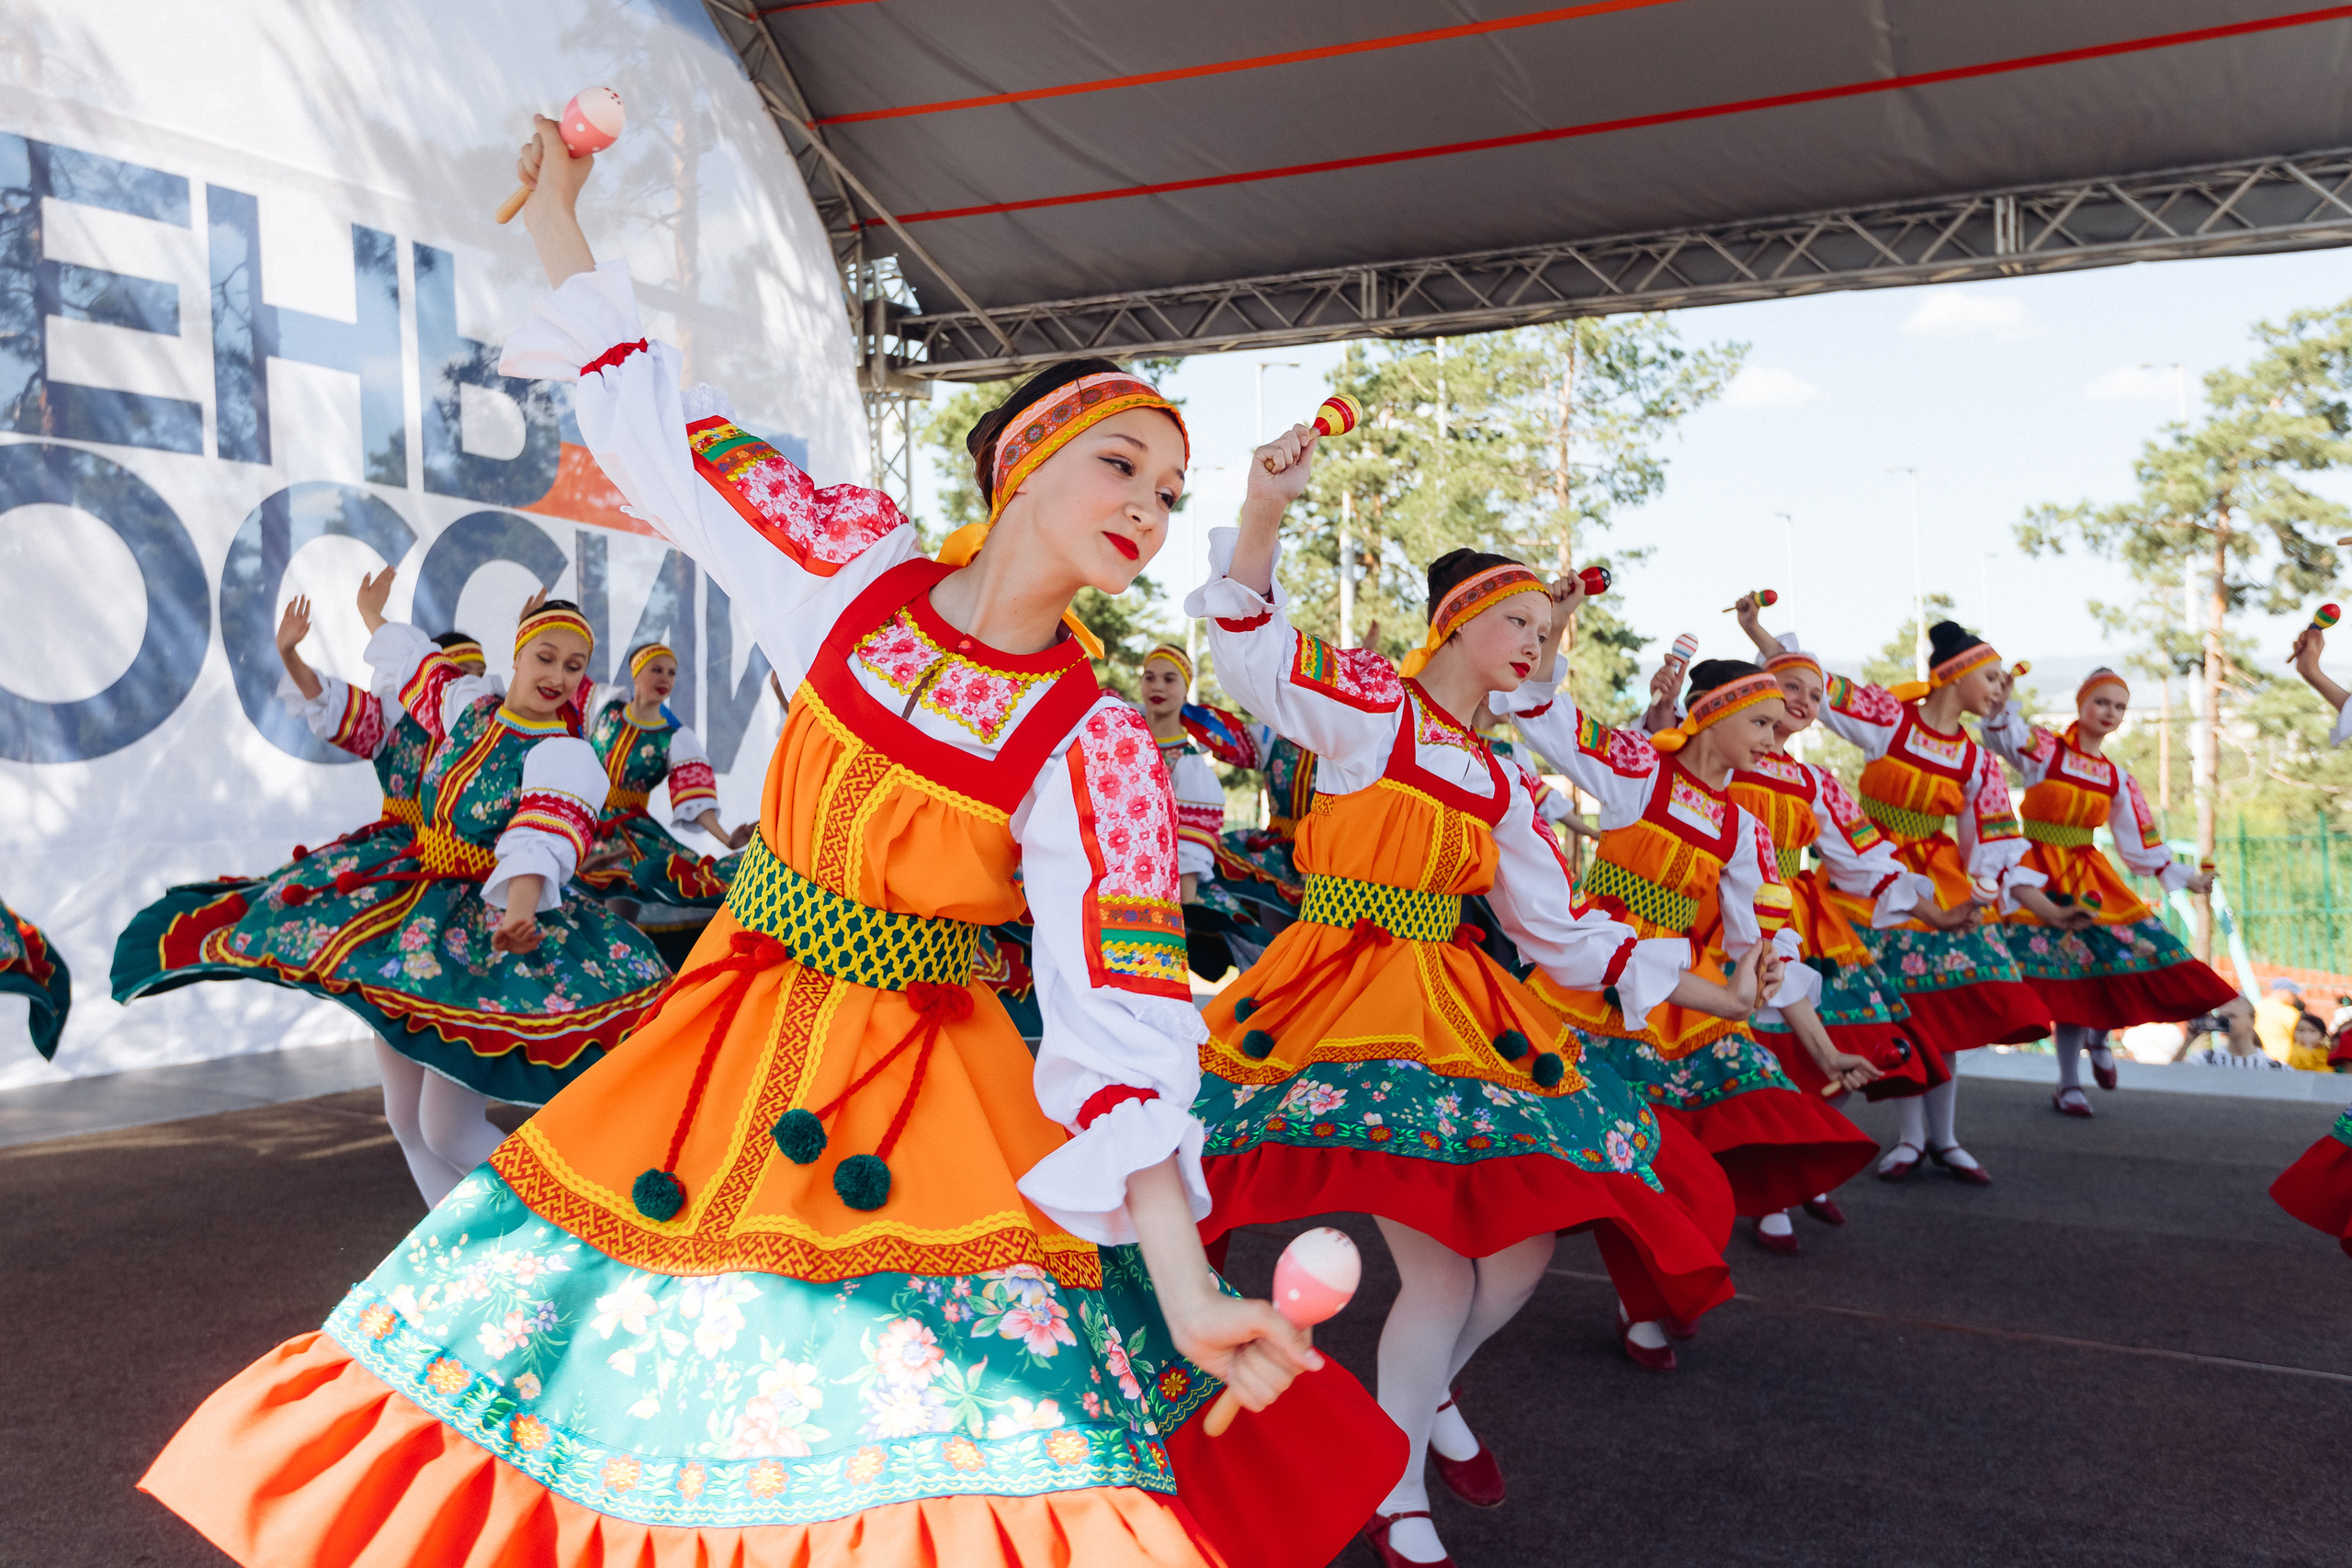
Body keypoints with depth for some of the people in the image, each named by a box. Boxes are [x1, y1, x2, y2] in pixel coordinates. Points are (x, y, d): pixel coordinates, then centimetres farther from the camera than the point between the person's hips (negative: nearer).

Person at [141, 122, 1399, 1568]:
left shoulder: (1098, 749, -13)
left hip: (928, 1087, -3)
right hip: (737, 1019, 3)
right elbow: (670, 427, 7)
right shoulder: (860, 564, -5)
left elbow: (1122, 1024, -20)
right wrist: (560, 223, 14)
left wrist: (1186, 1289, -29)